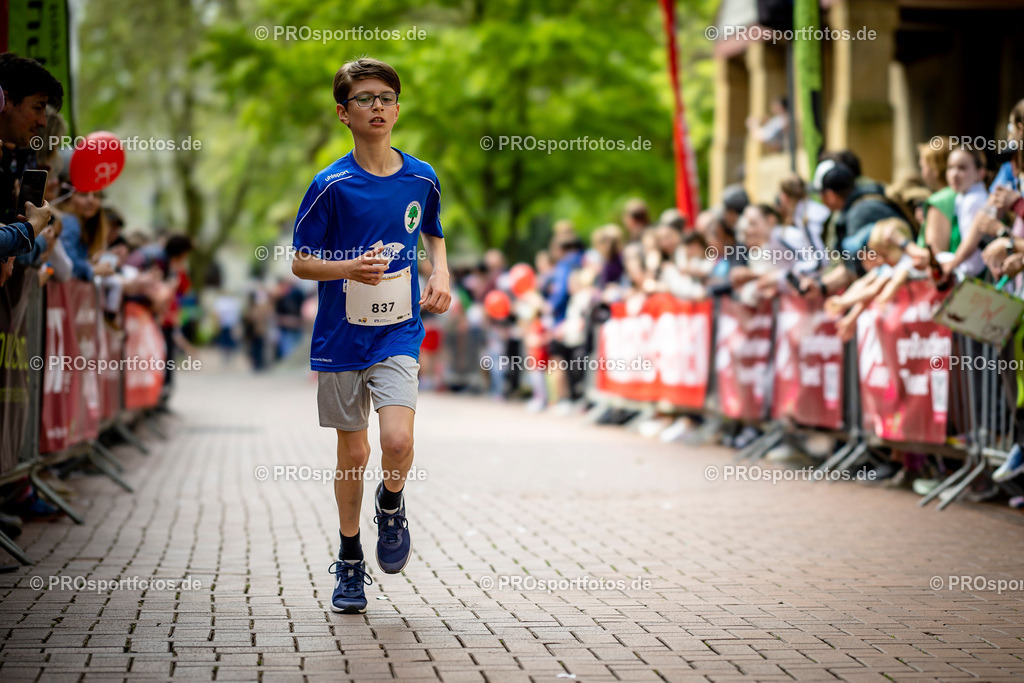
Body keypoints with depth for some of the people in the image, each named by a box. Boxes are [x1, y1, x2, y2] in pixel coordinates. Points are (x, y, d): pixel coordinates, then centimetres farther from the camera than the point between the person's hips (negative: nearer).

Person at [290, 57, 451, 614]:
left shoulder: (421, 179, 0)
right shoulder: (331, 185, -9)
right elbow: (300, 262, -5)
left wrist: (441, 275, 1)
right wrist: (350, 267, -23)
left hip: (398, 333, 1)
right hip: (341, 336, -1)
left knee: (398, 441, -18)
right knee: (353, 452, 7)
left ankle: (391, 508, 16)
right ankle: (349, 561, 27)